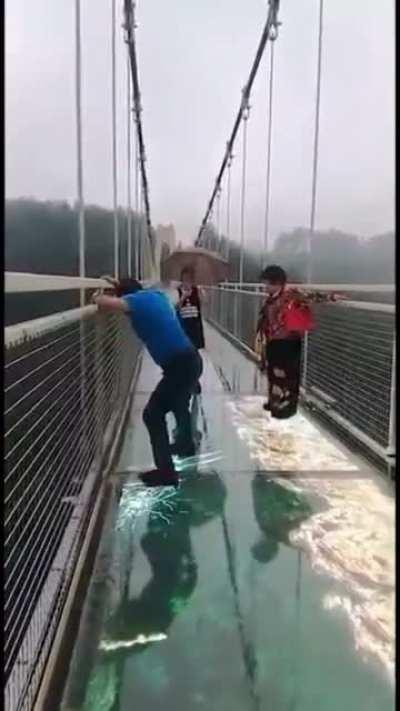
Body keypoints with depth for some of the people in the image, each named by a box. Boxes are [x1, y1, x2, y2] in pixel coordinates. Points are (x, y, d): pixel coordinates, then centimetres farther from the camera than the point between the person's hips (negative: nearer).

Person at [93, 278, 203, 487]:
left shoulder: (138, 300, -10)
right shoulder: (156, 294, 13)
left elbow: (108, 303, -25)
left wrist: (97, 297, -3)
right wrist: (121, 285, 32)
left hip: (180, 366, -9)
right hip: (190, 360, 9)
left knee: (152, 415, -2)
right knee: (178, 405, 31)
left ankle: (166, 471, 0)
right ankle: (186, 446, 53)